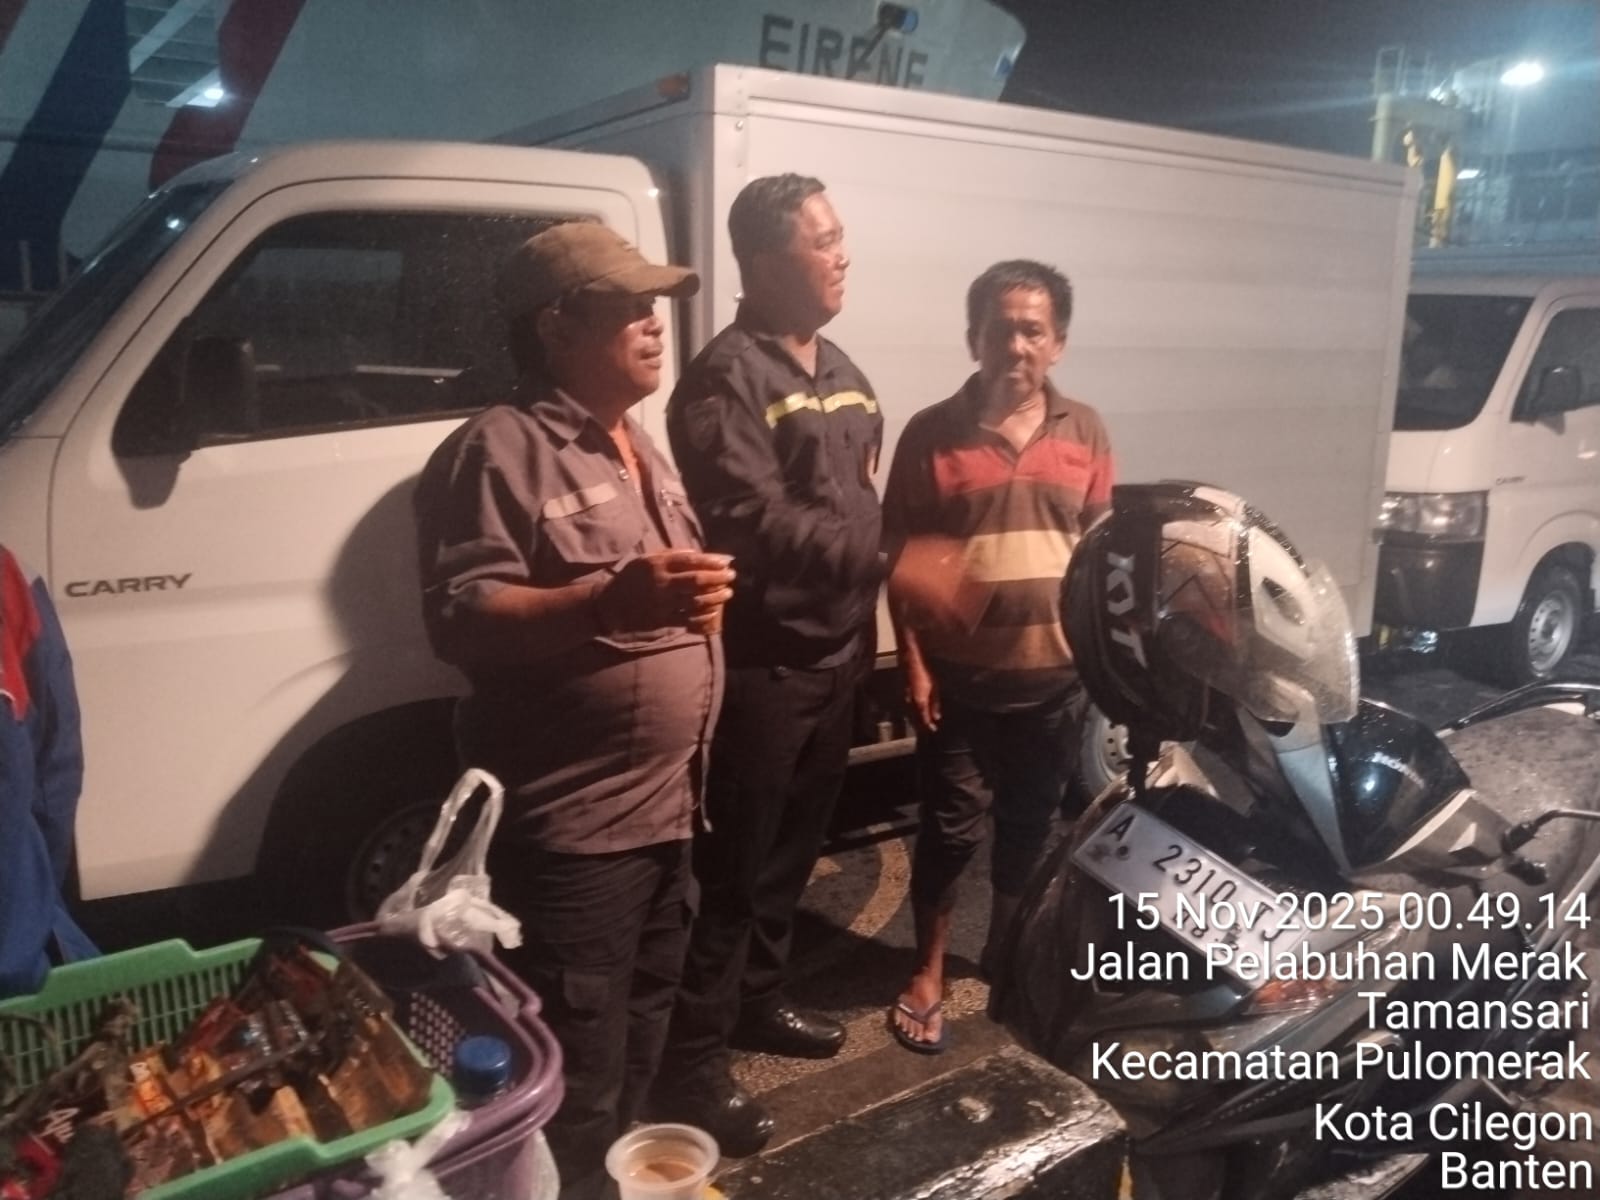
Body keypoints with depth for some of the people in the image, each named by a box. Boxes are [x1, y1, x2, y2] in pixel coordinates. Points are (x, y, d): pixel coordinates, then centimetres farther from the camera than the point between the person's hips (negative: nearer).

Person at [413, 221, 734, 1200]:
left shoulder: (637, 447, 14)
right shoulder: (498, 450, -14)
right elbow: (461, 623, -23)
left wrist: (702, 597, 6)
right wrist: (612, 600, -34)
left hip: (667, 810, 9)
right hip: (572, 829, -9)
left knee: (638, 1049, 24)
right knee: (578, 1081, 3)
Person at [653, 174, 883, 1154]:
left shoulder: (841, 370, 16)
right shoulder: (727, 377, -13)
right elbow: (752, 522, -23)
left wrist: (868, 611, 13)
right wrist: (873, 554, -18)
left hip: (837, 651, 8)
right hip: (763, 661, -8)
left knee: (795, 847, 19)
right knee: (736, 863, -1)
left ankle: (759, 999, 36)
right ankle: (695, 1059, 12)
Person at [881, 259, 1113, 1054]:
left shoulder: (1085, 432, 2)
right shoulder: (931, 433, -6)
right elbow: (899, 560, -5)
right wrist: (913, 663, -10)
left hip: (1056, 674, 3)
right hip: (958, 675, -3)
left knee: (1030, 823, 17)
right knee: (950, 827, 6)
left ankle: (1005, 950, 38)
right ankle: (928, 972, 24)